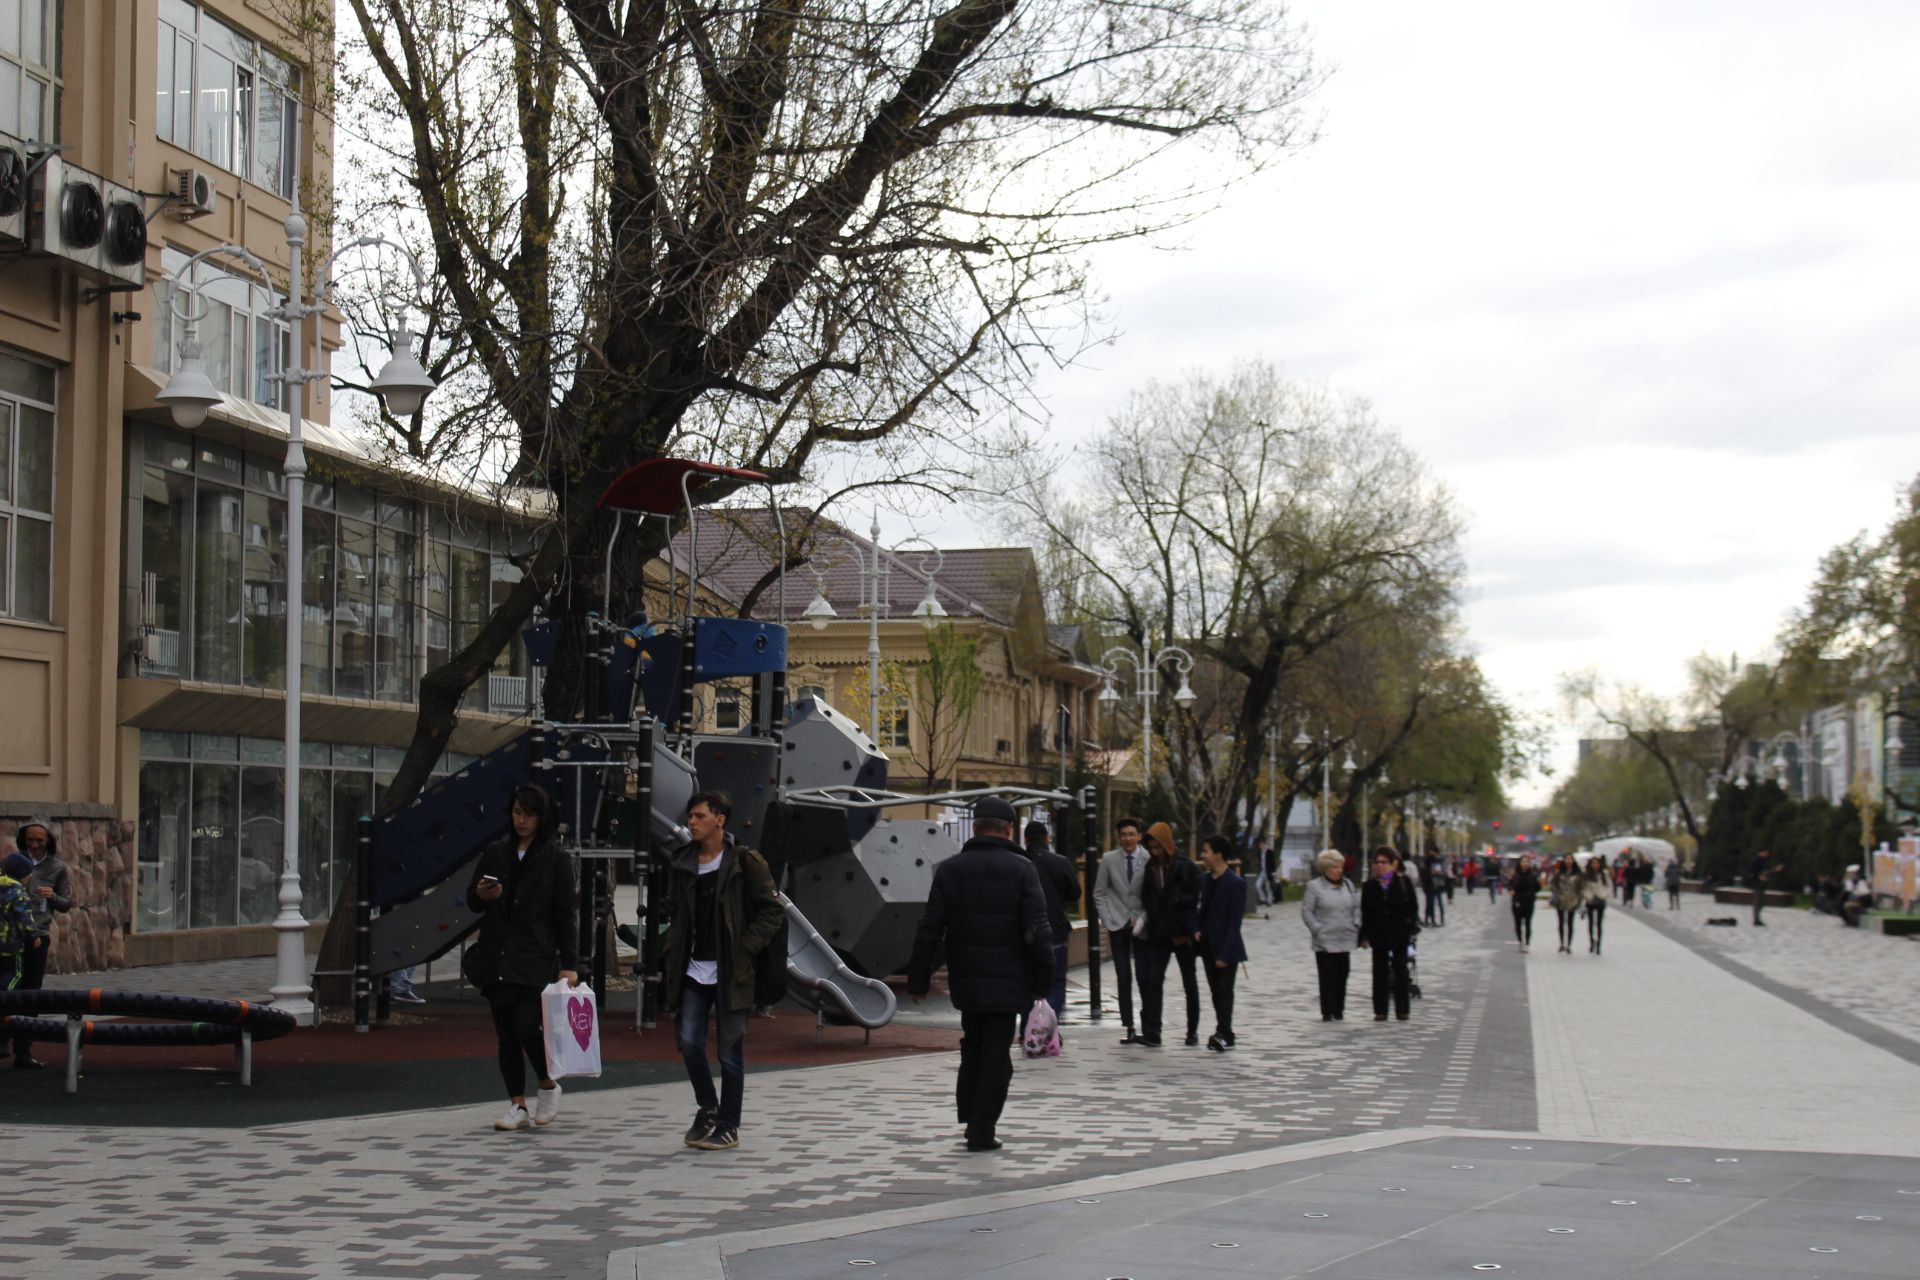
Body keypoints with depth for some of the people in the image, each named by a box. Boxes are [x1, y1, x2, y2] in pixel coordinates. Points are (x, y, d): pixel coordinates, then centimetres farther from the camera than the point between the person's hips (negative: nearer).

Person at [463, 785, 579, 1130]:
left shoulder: (556, 859, 0)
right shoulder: (495, 853, 10)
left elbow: (566, 914, -1)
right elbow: (471, 898, 16)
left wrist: (569, 964, -7)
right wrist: (480, 894, -9)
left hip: (536, 959, -4)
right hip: (496, 958, 4)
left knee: (525, 1025, -15)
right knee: (505, 1034, 5)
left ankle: (549, 1085, 11)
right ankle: (517, 1106, 13)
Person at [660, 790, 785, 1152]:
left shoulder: (745, 861, -6)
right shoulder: (681, 863, 10)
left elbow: (772, 910, -4)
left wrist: (744, 948, -12)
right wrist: (672, 951, 7)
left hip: (730, 973, -4)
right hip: (692, 971, 5)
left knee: (730, 1051, 1)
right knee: (689, 1041, -2)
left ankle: (728, 1127, 11)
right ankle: (707, 1108, 21)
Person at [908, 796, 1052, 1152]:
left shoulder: (950, 869, 2)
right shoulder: (1022, 869, -7)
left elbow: (929, 931, 1)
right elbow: (1037, 932, -11)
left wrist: (918, 981, 5)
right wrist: (1042, 981, -3)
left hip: (965, 979, 3)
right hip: (1007, 982, -3)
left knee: (973, 1049, 20)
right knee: (996, 1055, 2)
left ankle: (971, 1118, 22)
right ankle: (982, 1131, 2)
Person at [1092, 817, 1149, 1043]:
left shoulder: (1149, 859, -6)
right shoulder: (1108, 859, 1)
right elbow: (1099, 893, 7)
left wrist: (1142, 919, -11)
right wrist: (1108, 920, -1)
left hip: (1141, 924, -1)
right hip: (1118, 924, 1)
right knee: (1123, 978, -1)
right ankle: (1129, 1027, 1)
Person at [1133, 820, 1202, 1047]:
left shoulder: (1185, 867, -8)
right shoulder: (1150, 868, 7)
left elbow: (1194, 898, -10)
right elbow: (1146, 899, 12)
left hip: (1183, 933, -4)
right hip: (1158, 934, 4)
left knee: (1189, 982, 10)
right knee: (1152, 980, -7)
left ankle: (1192, 1030, 21)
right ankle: (1152, 1033, -10)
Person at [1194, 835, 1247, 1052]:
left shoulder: (1235, 884, -14)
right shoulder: (1204, 879, 8)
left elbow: (1234, 922, -16)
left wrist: (1225, 953, -19)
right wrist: (1197, 930, -1)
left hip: (1226, 949, -7)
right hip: (1208, 947, 7)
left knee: (1224, 991, -4)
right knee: (1216, 992, 11)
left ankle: (1224, 1035, -2)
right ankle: (1223, 1034, 17)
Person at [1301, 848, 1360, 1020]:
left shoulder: (1348, 884, 11)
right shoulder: (1315, 886, -4)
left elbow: (1356, 907, 18)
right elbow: (1306, 911, -5)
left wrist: (1355, 926, 5)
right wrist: (1317, 929, -12)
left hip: (1345, 940, 5)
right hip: (1325, 941, -5)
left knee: (1341, 976, 8)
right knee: (1327, 977, -5)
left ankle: (1339, 1011, 17)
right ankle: (1327, 1013, -1)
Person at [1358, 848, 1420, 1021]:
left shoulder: (1403, 883, -1)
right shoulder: (1370, 886, 3)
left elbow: (1413, 907, 3)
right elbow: (1365, 913, 4)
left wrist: (1411, 929, -6)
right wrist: (1365, 936, -1)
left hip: (1399, 935, -2)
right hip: (1379, 935, 2)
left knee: (1400, 971, 3)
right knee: (1380, 973, 4)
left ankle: (1403, 1010, 11)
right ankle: (1380, 1011, 10)